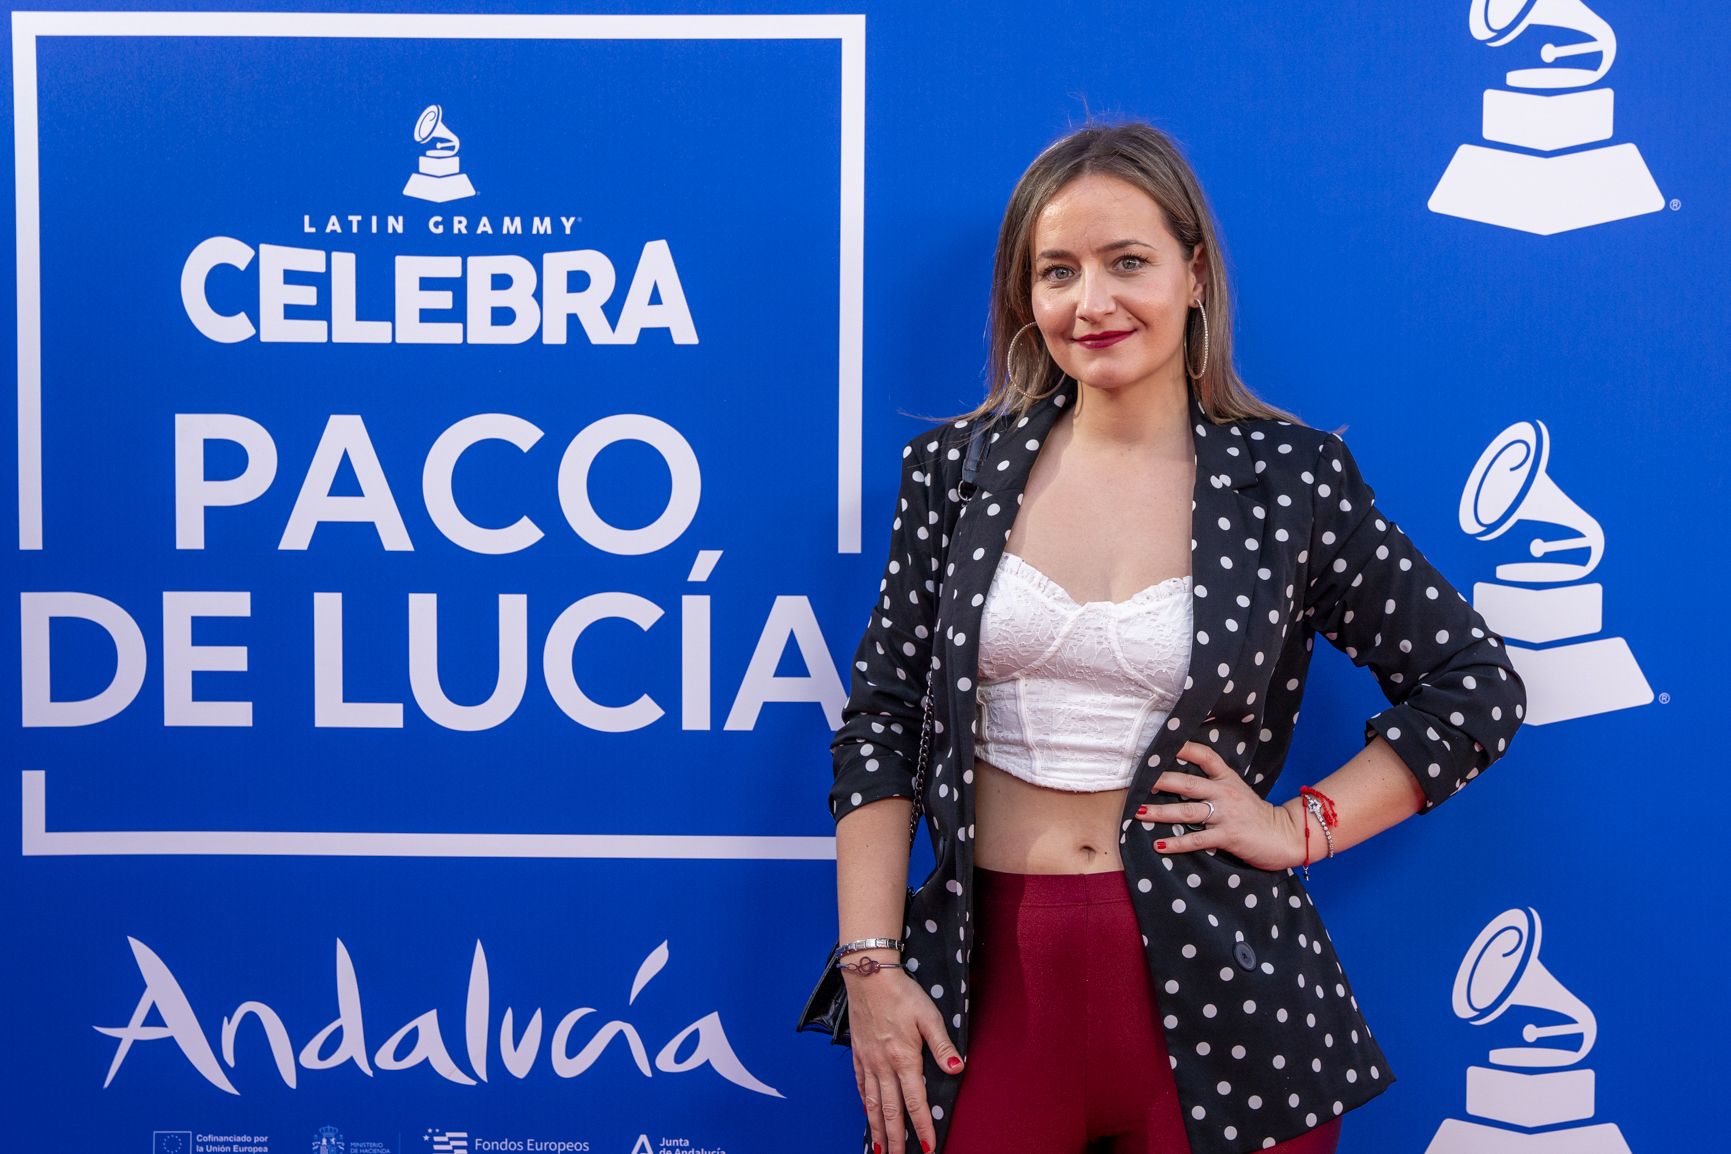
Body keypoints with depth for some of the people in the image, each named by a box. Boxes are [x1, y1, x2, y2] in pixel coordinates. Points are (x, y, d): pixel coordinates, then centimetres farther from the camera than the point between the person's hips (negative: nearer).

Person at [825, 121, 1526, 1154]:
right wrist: (872, 964, -2)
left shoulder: (1293, 480, -2)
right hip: (990, 981, 1)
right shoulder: (957, 469, 3)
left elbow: (1475, 689, 5)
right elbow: (881, 719, 4)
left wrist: (1305, 826, -3)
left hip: (1215, 989, -1)